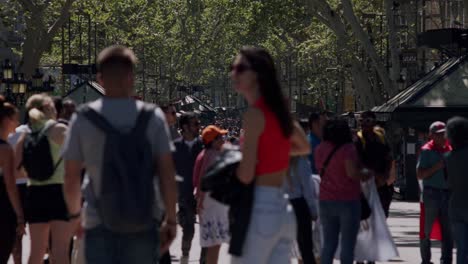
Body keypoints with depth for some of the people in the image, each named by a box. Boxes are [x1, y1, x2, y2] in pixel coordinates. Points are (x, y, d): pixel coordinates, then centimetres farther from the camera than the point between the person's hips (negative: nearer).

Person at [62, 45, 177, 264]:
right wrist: (170, 219, 4)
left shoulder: (82, 119, -2)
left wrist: (75, 213, 17)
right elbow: (166, 174, -5)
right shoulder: (152, 117, -3)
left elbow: (71, 177, 1)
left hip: (98, 223, 0)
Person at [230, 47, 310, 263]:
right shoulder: (277, 110, 12)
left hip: (261, 209, -8)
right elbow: (305, 147, 31)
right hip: (283, 208, 8)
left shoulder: (254, 114, -12)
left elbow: (246, 176, -16)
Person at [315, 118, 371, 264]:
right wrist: (366, 173, -7)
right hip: (348, 201, -6)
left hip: (326, 201, 6)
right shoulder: (348, 148, -13)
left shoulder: (320, 149, 8)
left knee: (329, 243, 11)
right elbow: (352, 173, -24)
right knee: (347, 244, -1)